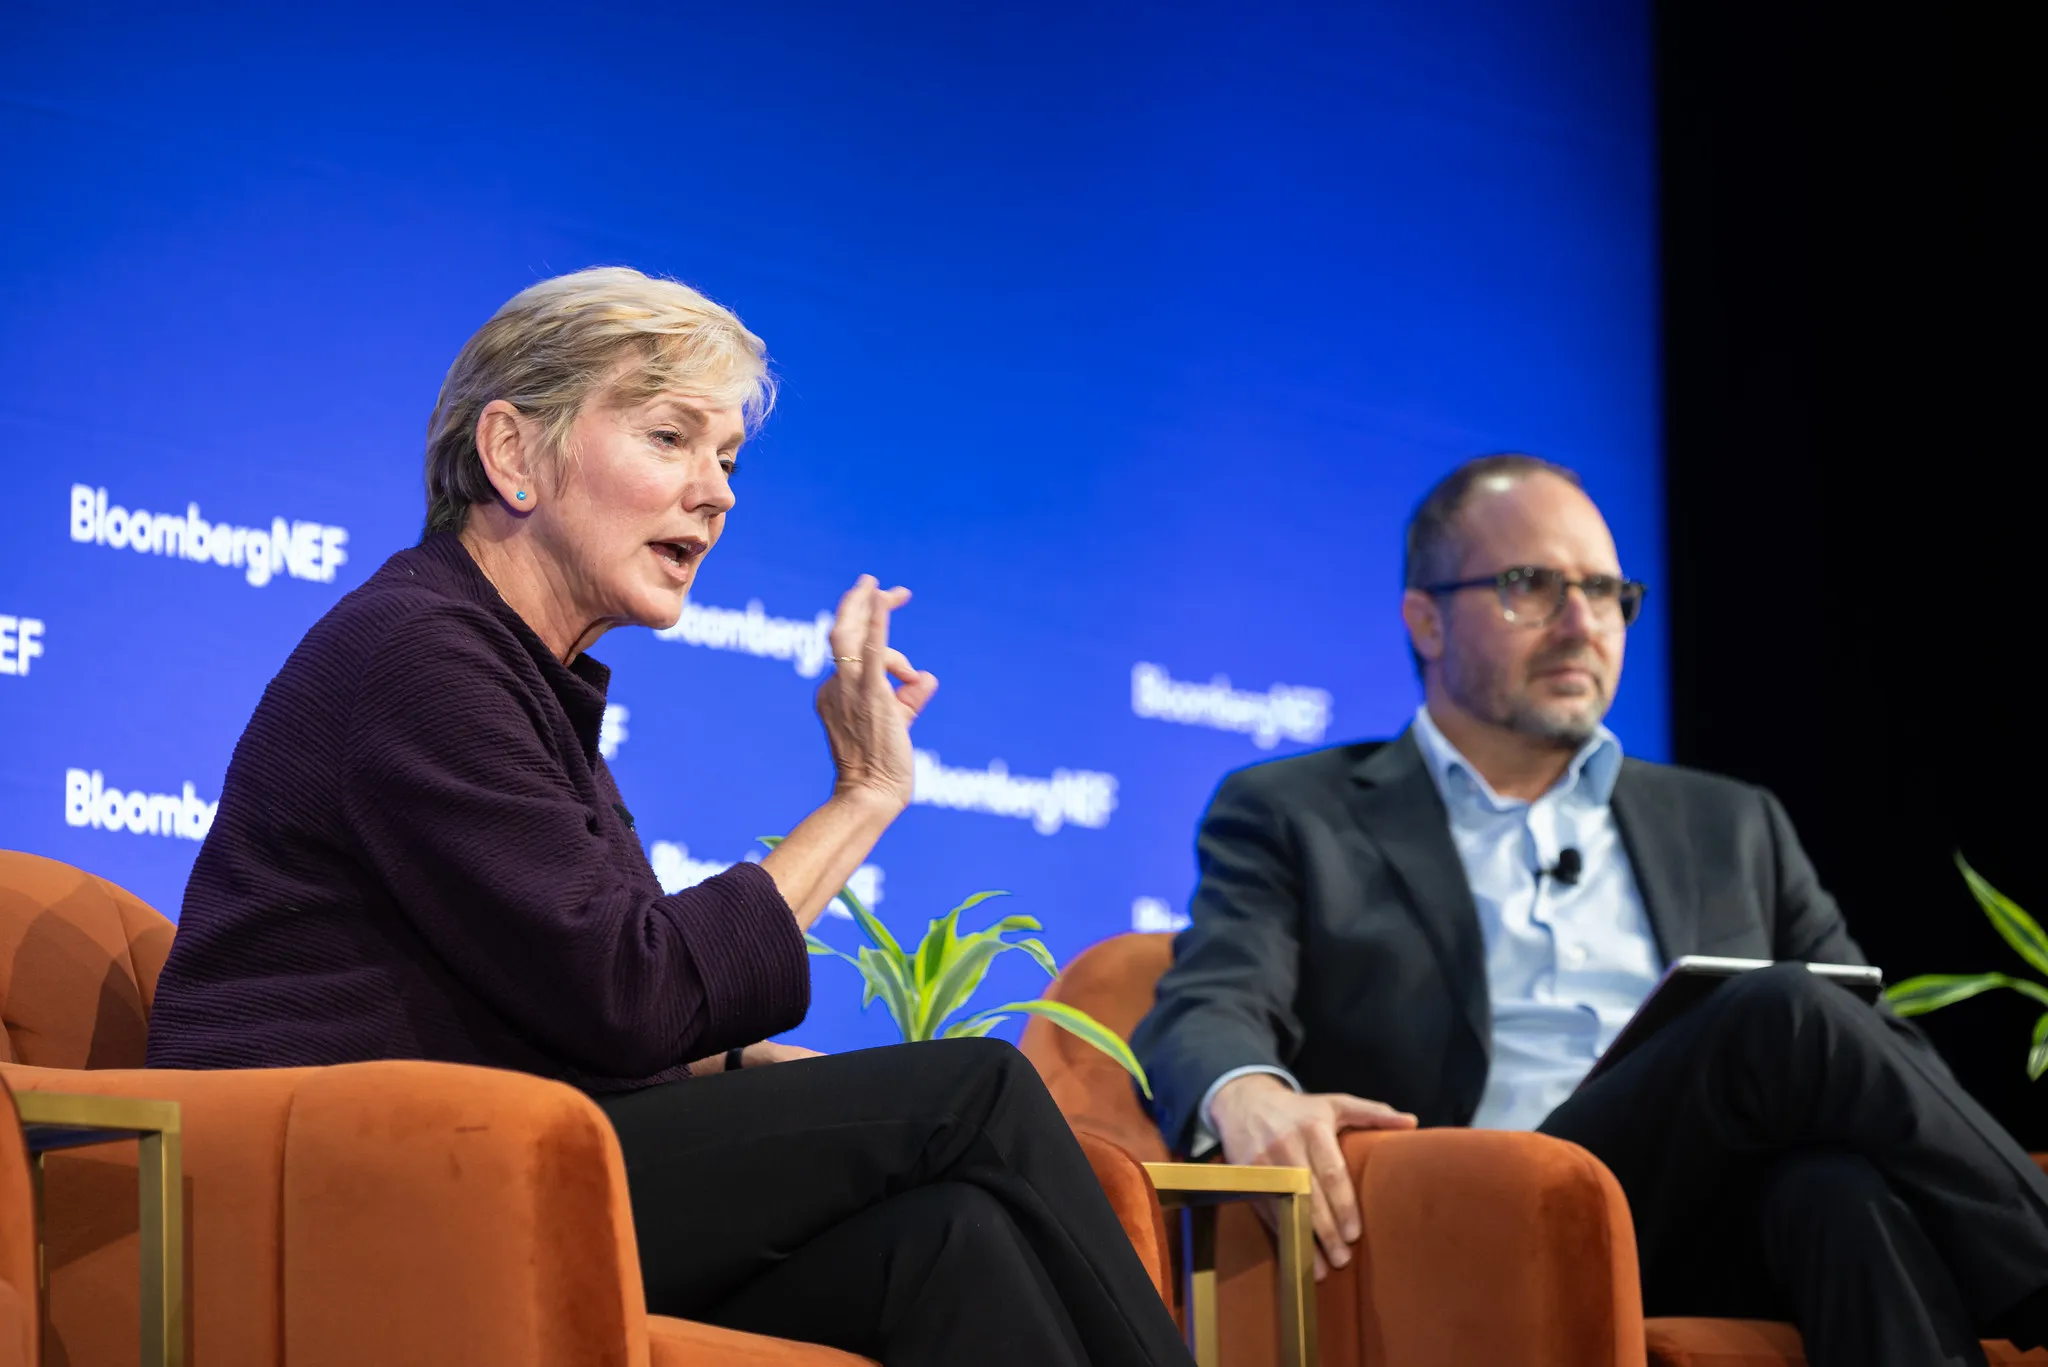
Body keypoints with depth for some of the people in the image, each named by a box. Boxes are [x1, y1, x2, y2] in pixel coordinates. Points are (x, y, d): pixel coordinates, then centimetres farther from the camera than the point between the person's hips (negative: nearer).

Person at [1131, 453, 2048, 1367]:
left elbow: (1878, 1047, 22)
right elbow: (1206, 1017, 1)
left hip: (1731, 1233, 3)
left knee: (1848, 1185, -36)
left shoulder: (1731, 828, 28)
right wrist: (1250, 1096, -26)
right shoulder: (1293, 819, 17)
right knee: (1787, 1016, -29)